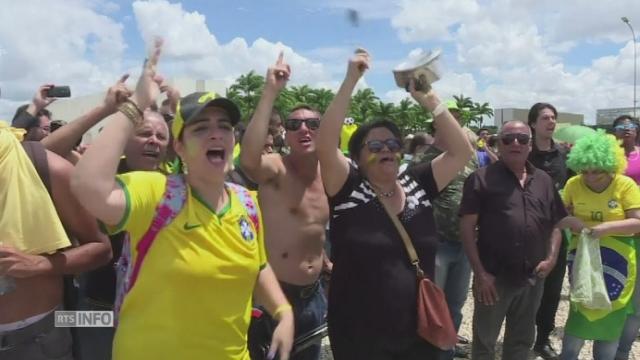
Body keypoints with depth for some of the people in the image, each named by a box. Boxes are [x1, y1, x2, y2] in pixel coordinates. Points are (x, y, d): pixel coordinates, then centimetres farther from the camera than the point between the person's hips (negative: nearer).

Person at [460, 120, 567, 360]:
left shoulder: (544, 181, 8)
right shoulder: (481, 178, -8)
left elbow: (556, 224, 14)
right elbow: (467, 227, -11)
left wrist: (551, 258, -2)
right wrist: (480, 272, -15)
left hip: (533, 278, 5)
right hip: (493, 277, -4)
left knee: (522, 341, 21)